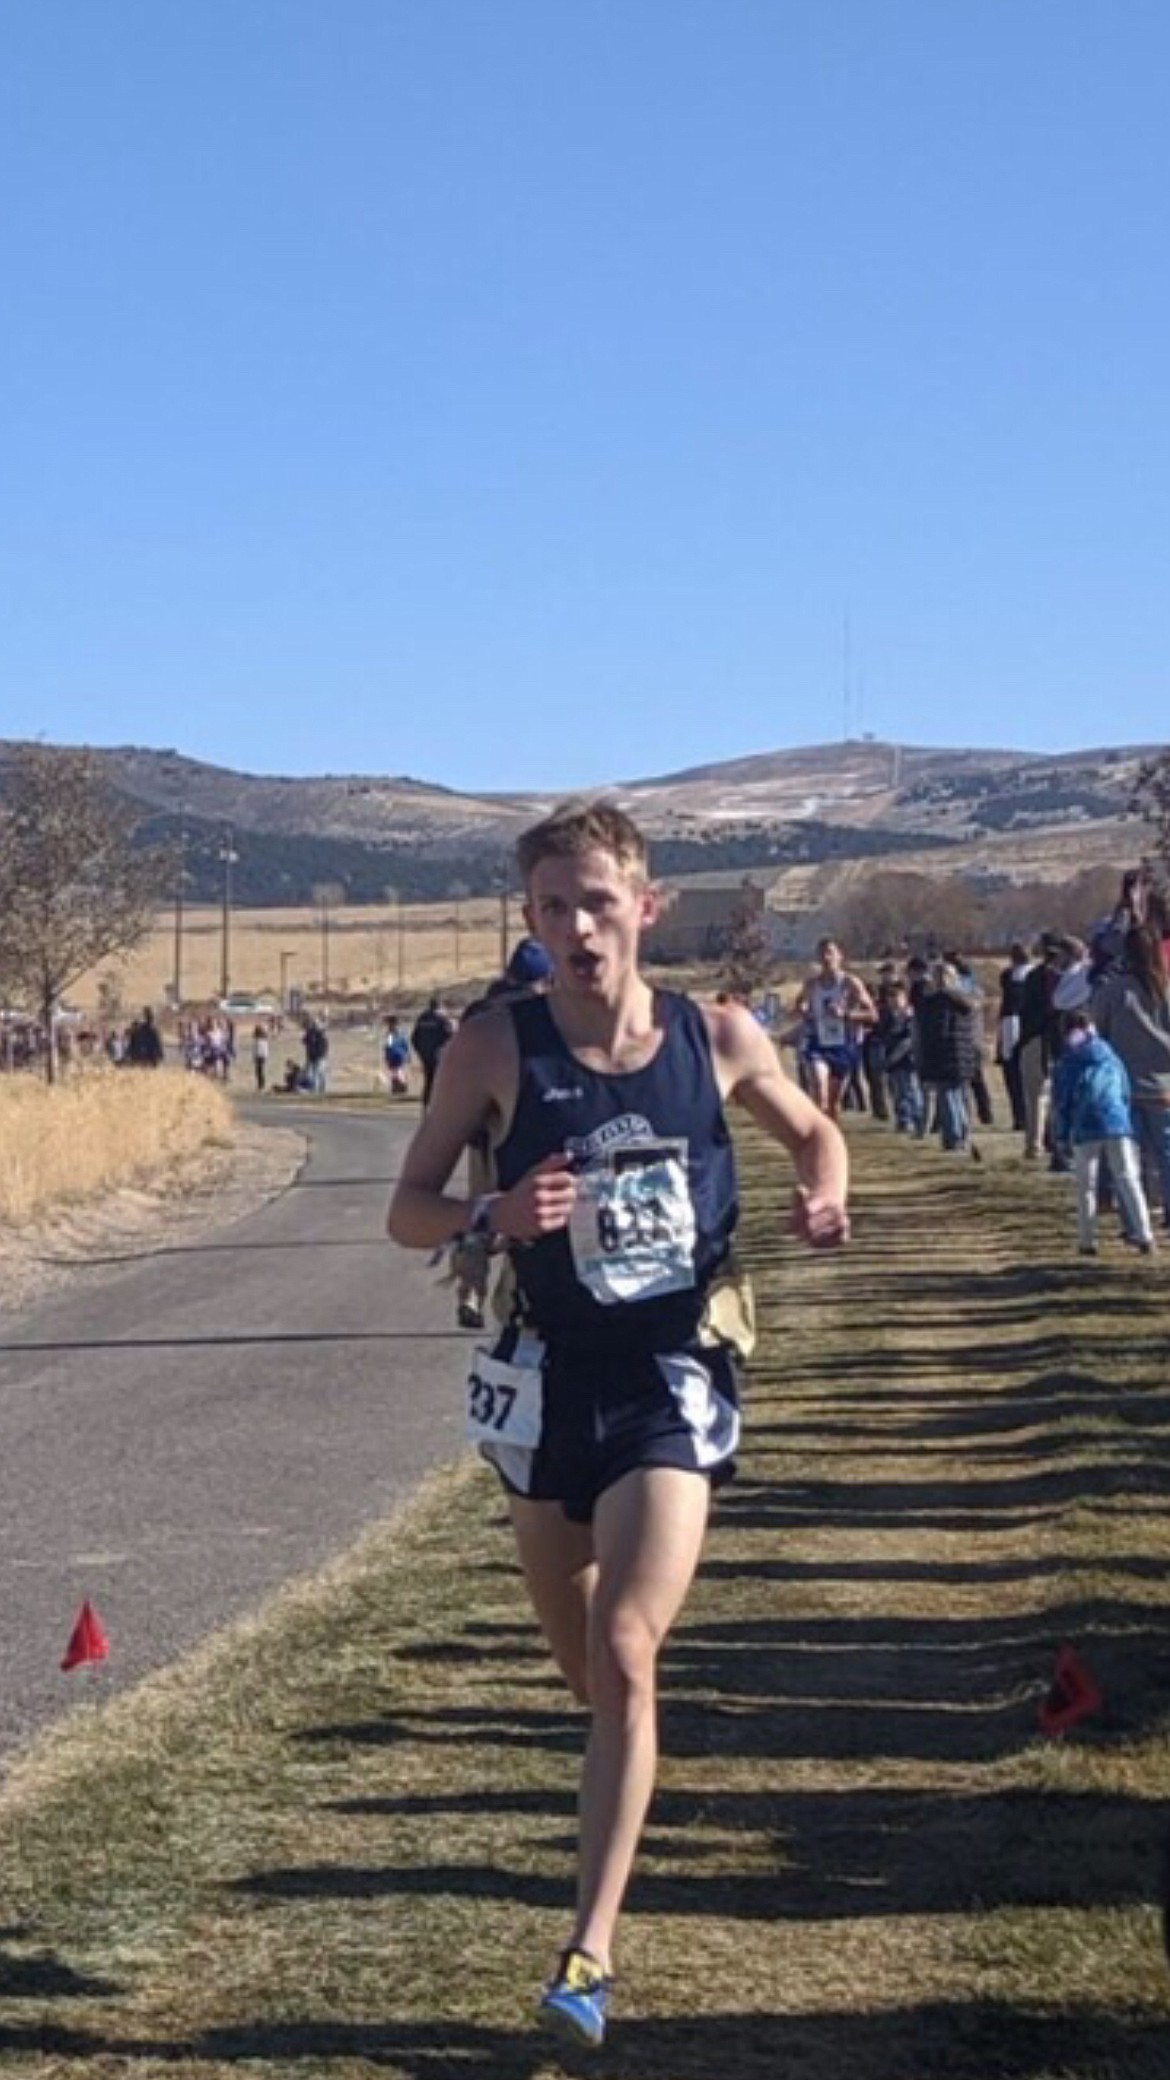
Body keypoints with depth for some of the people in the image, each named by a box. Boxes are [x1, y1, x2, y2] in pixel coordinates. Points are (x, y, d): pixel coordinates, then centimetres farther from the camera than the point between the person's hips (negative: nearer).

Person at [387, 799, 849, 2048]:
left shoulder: (719, 1039, -4)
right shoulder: (496, 1049, -8)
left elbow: (812, 1131, 14)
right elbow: (408, 1210, -2)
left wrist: (823, 1196, -8)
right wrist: (490, 1220, -24)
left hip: (674, 1379, -1)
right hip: (552, 1379, 1)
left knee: (624, 1654, -15)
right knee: (586, 1669, 16)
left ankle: (590, 1952, -8)